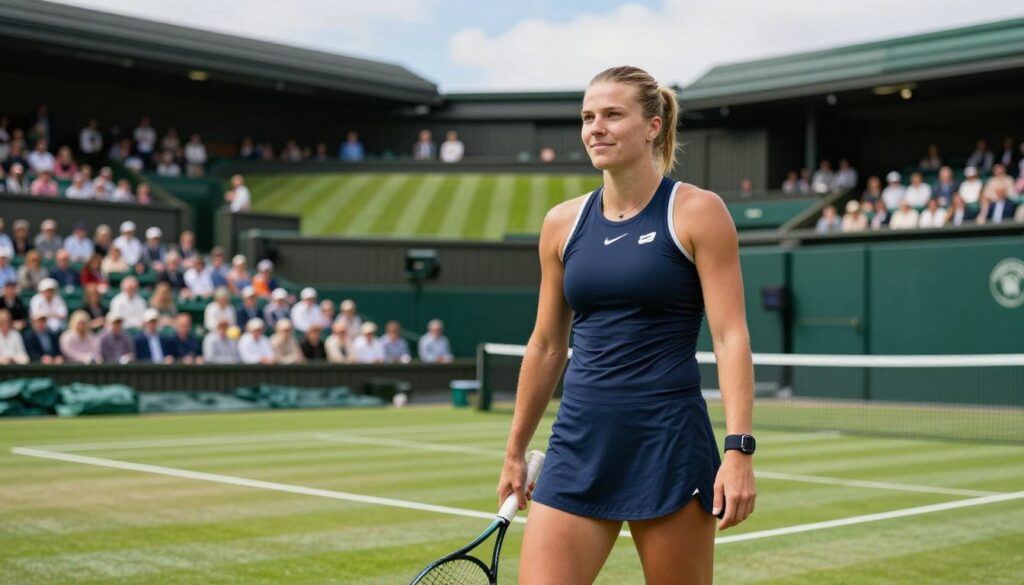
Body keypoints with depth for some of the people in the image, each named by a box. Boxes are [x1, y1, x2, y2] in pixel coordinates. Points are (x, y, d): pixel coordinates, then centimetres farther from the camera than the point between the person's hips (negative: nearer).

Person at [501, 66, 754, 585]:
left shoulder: (697, 212, -3)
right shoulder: (563, 222, 9)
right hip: (578, 443, 4)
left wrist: (738, 449, -17)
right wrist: (515, 451, 20)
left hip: (669, 440, -3)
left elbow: (730, 336, -8)